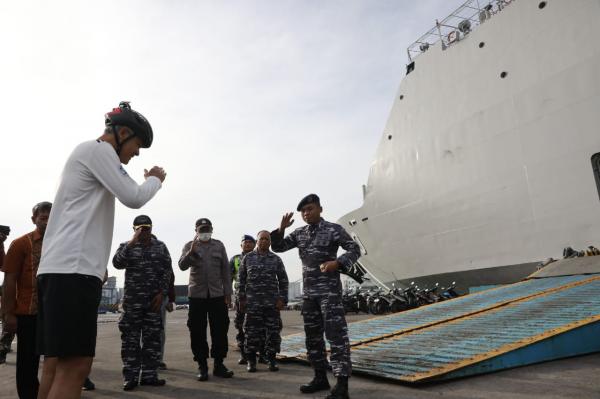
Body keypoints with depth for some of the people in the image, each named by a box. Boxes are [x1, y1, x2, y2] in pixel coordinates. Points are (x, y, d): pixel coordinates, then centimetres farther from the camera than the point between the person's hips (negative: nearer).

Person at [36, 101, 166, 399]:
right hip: (74, 269, -10)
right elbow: (134, 197, -8)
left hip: (58, 268, 10)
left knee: (57, 365, 9)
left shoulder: (86, 155, 28)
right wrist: (155, 179, 10)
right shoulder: (98, 149, -1)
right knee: (75, 364, -12)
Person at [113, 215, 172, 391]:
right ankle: (130, 377, 8)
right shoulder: (127, 246, 6)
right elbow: (117, 263, -14)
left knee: (152, 338, 5)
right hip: (132, 300, -1)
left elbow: (167, 270, 6)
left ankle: (149, 375, 14)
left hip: (154, 299, 2)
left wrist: (162, 293, -3)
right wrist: (132, 243, -20)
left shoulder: (160, 246, 9)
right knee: (130, 339, 0)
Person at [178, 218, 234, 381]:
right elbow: (182, 265, -11)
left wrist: (228, 292, 5)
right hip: (196, 295, -1)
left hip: (217, 294, 1)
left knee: (220, 330, 4)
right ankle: (202, 366, 13)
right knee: (198, 332, 2)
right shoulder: (190, 246, 4)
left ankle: (219, 365, 15)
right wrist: (191, 251, -28)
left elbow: (226, 270, 8)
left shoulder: (219, 246, 8)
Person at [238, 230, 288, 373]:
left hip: (272, 302, 1)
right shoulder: (248, 258, 6)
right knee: (252, 332, 2)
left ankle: (272, 360, 16)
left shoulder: (276, 259, 6)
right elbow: (241, 279, 7)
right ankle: (251, 361, 15)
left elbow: (283, 280, 6)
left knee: (273, 332, 3)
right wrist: (241, 298, 2)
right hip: (252, 302, 0)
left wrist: (282, 299, -2)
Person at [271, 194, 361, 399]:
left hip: (329, 290, -6)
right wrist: (281, 229, -8)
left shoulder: (334, 229, -6)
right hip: (308, 292, 6)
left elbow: (354, 249, -5)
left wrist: (337, 263, -23)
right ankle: (320, 377, 24)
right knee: (313, 335, 12)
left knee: (335, 334, -8)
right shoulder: (299, 233, 9)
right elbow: (277, 247, 11)